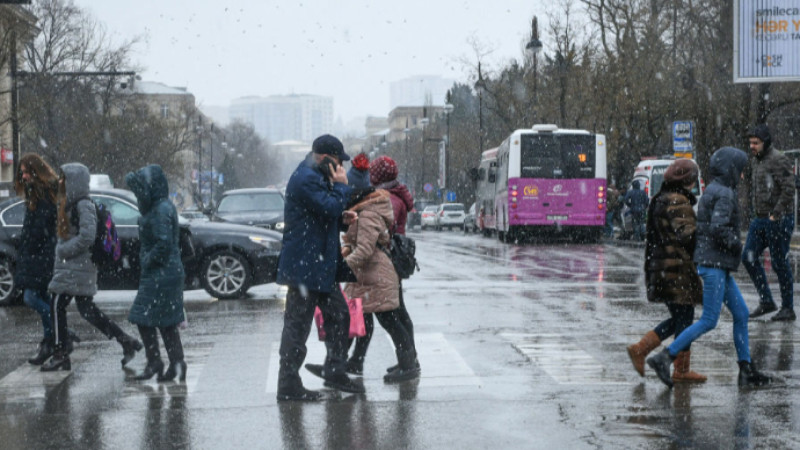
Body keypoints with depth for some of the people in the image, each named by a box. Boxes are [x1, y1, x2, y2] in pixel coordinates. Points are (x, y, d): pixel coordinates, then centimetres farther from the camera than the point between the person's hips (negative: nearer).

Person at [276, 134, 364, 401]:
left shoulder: (316, 177, 18)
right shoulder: (306, 179, -17)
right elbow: (329, 208, -24)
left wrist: (342, 218, 6)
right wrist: (341, 186, -9)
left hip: (321, 264, 11)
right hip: (305, 266, -11)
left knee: (339, 316, 16)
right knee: (297, 324, -5)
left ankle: (335, 372, 26)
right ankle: (288, 385, 1)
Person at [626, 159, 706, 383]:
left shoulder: (660, 200, 15)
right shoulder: (678, 203, -16)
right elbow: (686, 234, -24)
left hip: (661, 266, 10)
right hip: (677, 269, -10)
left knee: (679, 318, 16)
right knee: (684, 318, 0)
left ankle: (640, 348, 11)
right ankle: (681, 369, 6)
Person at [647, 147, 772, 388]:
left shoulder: (712, 191, 15)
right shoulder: (724, 194, -15)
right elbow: (718, 227, -27)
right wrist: (735, 244, -12)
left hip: (719, 265, 10)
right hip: (714, 263, -10)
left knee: (741, 313, 13)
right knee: (709, 321, -8)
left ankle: (746, 370, 16)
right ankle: (664, 358, -8)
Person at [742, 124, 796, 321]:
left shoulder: (778, 160, -13)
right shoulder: (757, 160, 14)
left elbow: (789, 189, -19)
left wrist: (775, 215, -19)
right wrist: (757, 214, 13)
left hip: (778, 221, -9)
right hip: (759, 220, 9)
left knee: (780, 263, -3)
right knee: (748, 257, 4)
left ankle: (788, 308, 7)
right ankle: (766, 301, 12)